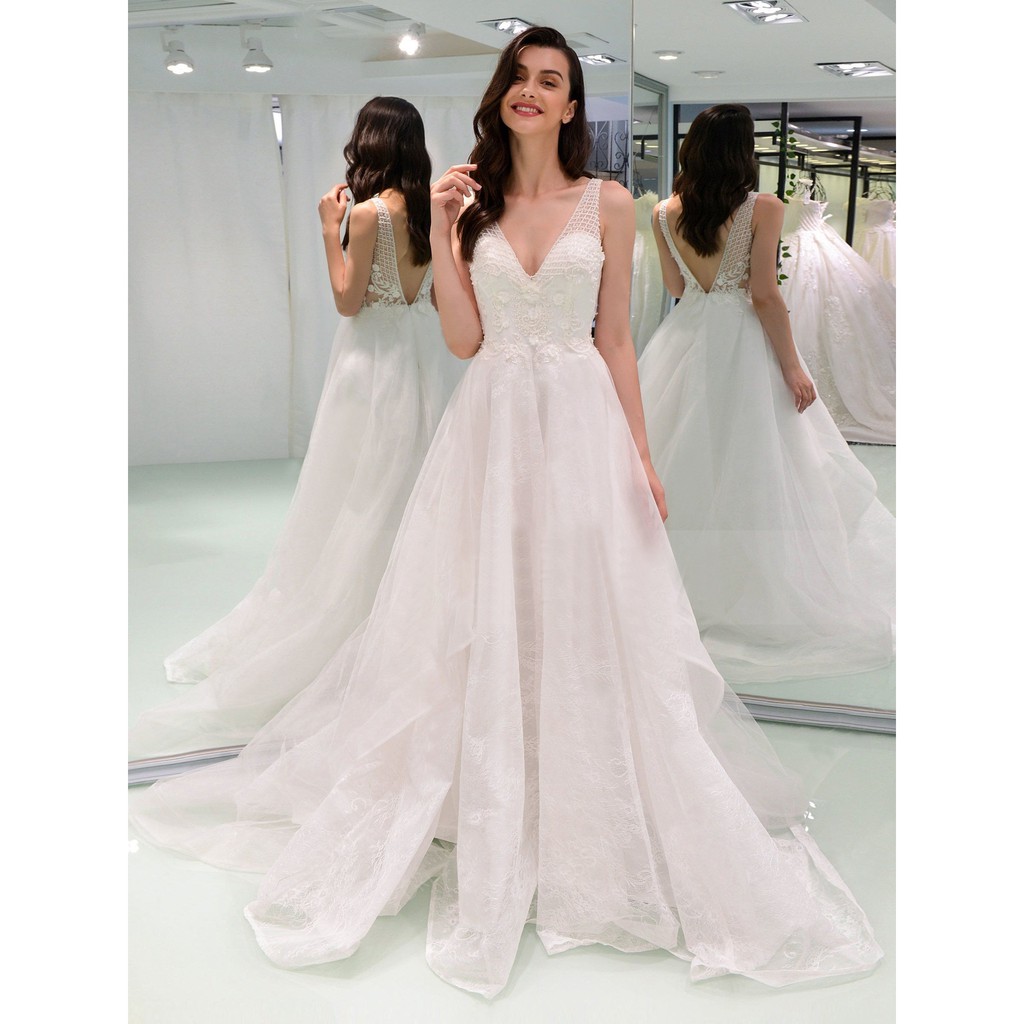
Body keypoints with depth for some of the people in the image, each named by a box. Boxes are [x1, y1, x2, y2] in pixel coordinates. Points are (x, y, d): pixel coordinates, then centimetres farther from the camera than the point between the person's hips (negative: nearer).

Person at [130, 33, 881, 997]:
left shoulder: (607, 203, 4)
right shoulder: (472, 202, 8)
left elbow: (615, 340, 4)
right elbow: (465, 339, 1)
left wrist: (642, 454, 0)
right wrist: (439, 232, -7)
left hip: (581, 424, -1)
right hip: (491, 428, 2)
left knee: (587, 630, 2)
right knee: (482, 631, 6)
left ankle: (588, 831, 20)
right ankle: (488, 826, 23)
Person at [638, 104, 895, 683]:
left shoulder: (665, 214, 0)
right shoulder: (764, 209, -12)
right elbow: (765, 295, -15)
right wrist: (792, 366, -9)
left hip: (686, 342, 4)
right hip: (743, 349, -4)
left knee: (683, 466, 15)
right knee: (751, 471, 5)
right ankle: (759, 595, 15)